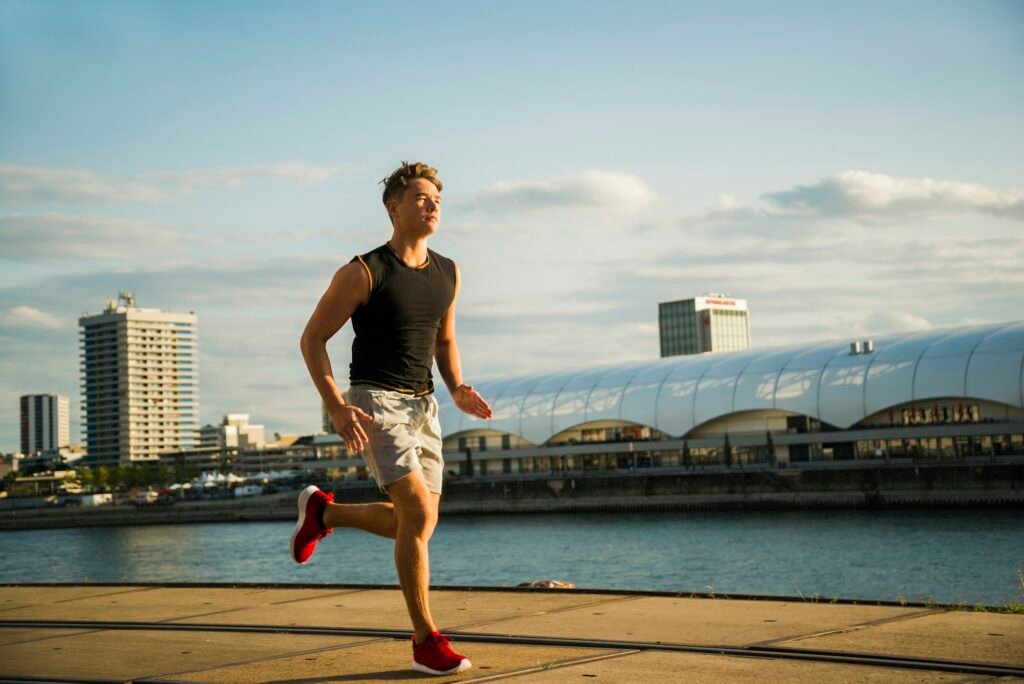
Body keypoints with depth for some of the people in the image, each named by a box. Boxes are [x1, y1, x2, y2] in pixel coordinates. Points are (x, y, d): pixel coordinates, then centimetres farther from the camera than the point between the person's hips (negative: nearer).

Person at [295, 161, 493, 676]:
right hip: (374, 405, -7)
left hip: (422, 406, 7)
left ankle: (323, 512, 30)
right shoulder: (363, 272, -11)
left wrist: (459, 390, 2)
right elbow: (312, 339, -6)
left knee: (418, 524, 6)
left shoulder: (448, 273, 7)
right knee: (418, 513, -20)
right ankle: (426, 641, -8)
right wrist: (337, 408, -18)